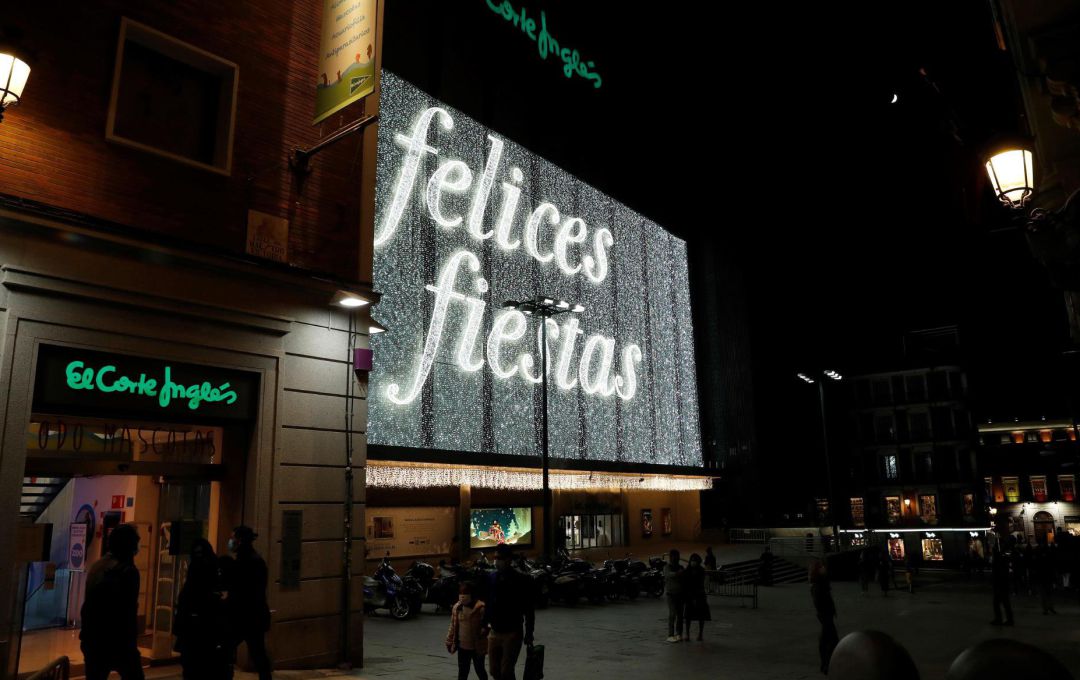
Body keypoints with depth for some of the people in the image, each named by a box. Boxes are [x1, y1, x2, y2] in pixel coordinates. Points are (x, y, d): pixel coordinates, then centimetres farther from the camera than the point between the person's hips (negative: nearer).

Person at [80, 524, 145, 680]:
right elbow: (129, 612, -15)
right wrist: (131, 643, -7)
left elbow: (87, 606, 12)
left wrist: (87, 633, 19)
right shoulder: (128, 572, -14)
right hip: (118, 641, -6)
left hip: (93, 639, 7)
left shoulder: (97, 567, 7)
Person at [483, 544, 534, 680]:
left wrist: (529, 633, -7)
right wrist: (485, 624, 10)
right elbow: (488, 604, 10)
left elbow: (529, 609, -8)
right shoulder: (493, 578, 2)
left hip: (512, 633, -5)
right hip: (494, 632, 5)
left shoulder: (520, 579, -11)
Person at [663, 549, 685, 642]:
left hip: (680, 593, 6)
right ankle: (670, 635, -9)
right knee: (672, 614, -10)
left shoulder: (680, 567, 16)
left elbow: (683, 580, 17)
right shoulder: (667, 567, -3)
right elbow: (671, 574, -24)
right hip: (671, 593, -6)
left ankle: (678, 634, 16)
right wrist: (680, 572, -37)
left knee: (680, 614, 7)